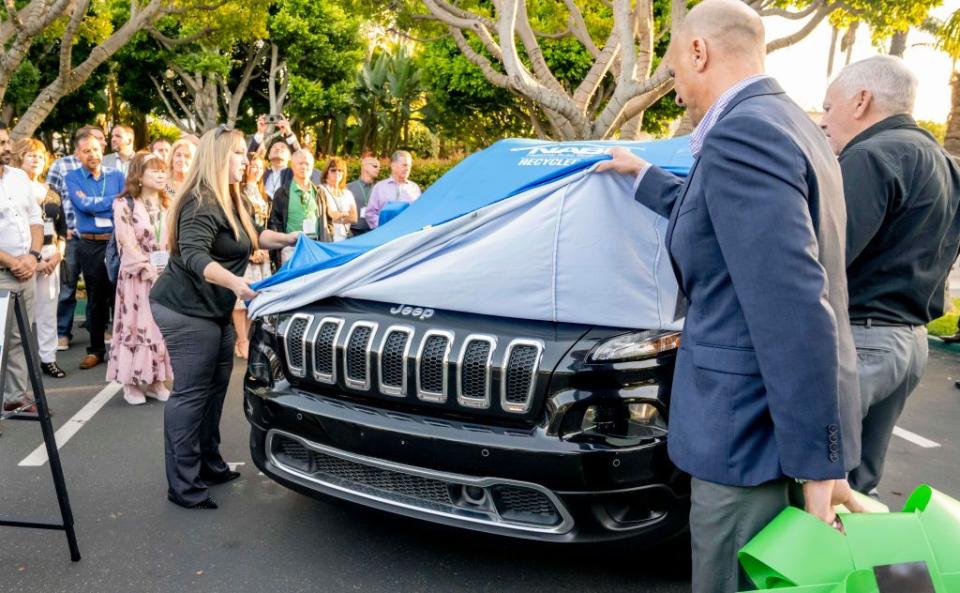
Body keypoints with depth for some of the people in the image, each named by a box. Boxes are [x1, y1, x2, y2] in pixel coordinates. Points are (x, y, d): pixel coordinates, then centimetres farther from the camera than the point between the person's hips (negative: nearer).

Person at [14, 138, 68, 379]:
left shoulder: (52, 194, 15)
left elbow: (62, 227, 17)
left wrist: (58, 253, 1)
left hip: (50, 255, 5)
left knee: (48, 308, 7)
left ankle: (48, 358, 12)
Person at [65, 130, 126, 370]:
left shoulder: (116, 175, 7)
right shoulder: (72, 178, 3)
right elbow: (84, 205, -12)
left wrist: (96, 206, -14)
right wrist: (115, 200, -9)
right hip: (90, 246, 0)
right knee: (96, 299, 9)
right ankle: (96, 349, 19)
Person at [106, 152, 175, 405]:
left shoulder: (169, 205, 12)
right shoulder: (124, 204, -3)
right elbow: (128, 244, -11)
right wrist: (150, 270, -16)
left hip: (168, 275, 5)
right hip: (138, 276, -4)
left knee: (163, 327, 6)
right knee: (137, 326, -2)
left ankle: (157, 381, 14)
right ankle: (131, 383, 8)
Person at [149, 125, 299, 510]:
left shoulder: (229, 200, 15)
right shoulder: (202, 204, -18)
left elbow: (252, 236, 30)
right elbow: (193, 255, -32)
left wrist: (290, 239, 20)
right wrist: (234, 281, -46)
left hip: (212, 310, 10)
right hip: (185, 311, -10)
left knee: (215, 388, 14)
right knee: (190, 393, -8)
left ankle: (210, 464, 27)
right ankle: (183, 486, -2)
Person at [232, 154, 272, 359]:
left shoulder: (264, 196, 19)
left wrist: (264, 249, 7)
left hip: (260, 253, 7)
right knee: (241, 297, -6)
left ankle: (247, 339, 17)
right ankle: (242, 341, 1)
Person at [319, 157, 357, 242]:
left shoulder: (348, 193, 15)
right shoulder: (322, 190, 1)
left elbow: (354, 217, 6)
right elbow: (331, 214, -6)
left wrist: (338, 215, -5)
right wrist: (346, 213, 7)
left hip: (345, 237, 4)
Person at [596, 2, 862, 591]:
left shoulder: (740, 134, -19)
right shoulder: (789, 123, 12)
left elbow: (793, 309, -26)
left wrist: (818, 462, -22)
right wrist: (644, 175, 42)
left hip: (755, 426, -10)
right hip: (777, 423, 10)